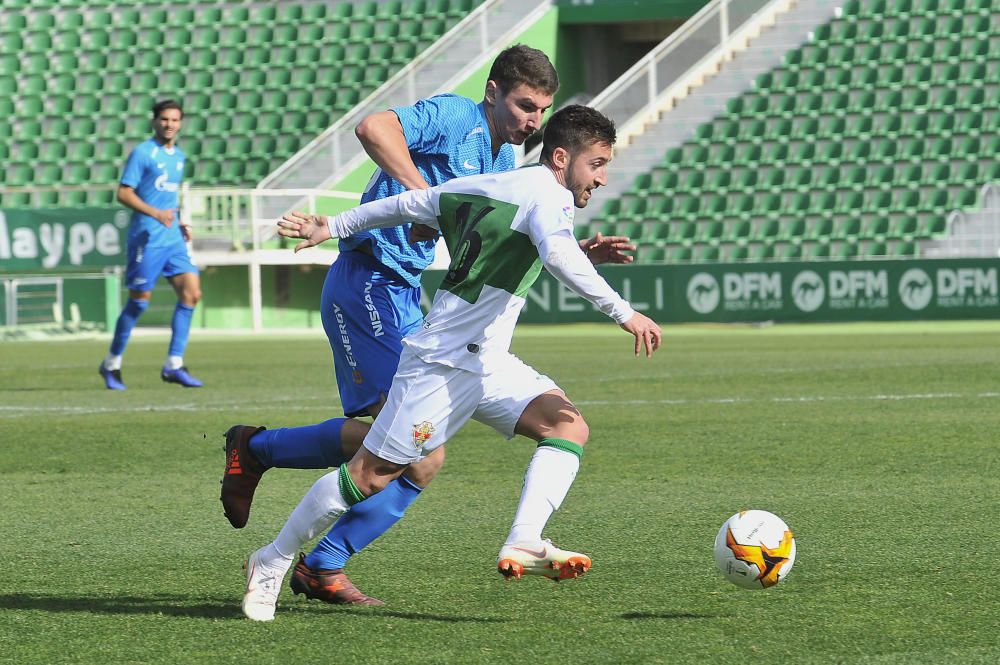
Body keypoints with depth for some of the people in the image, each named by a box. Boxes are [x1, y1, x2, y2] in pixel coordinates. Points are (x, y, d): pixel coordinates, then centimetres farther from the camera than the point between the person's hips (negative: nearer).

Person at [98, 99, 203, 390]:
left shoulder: (179, 155, 15)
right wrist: (156, 213, -24)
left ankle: (174, 365, -2)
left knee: (191, 292, -5)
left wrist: (179, 223, 15)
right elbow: (124, 193, -13)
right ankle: (112, 364, 13)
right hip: (147, 238, -7)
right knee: (139, 301, -2)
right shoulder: (142, 153, -8)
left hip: (172, 238, 7)